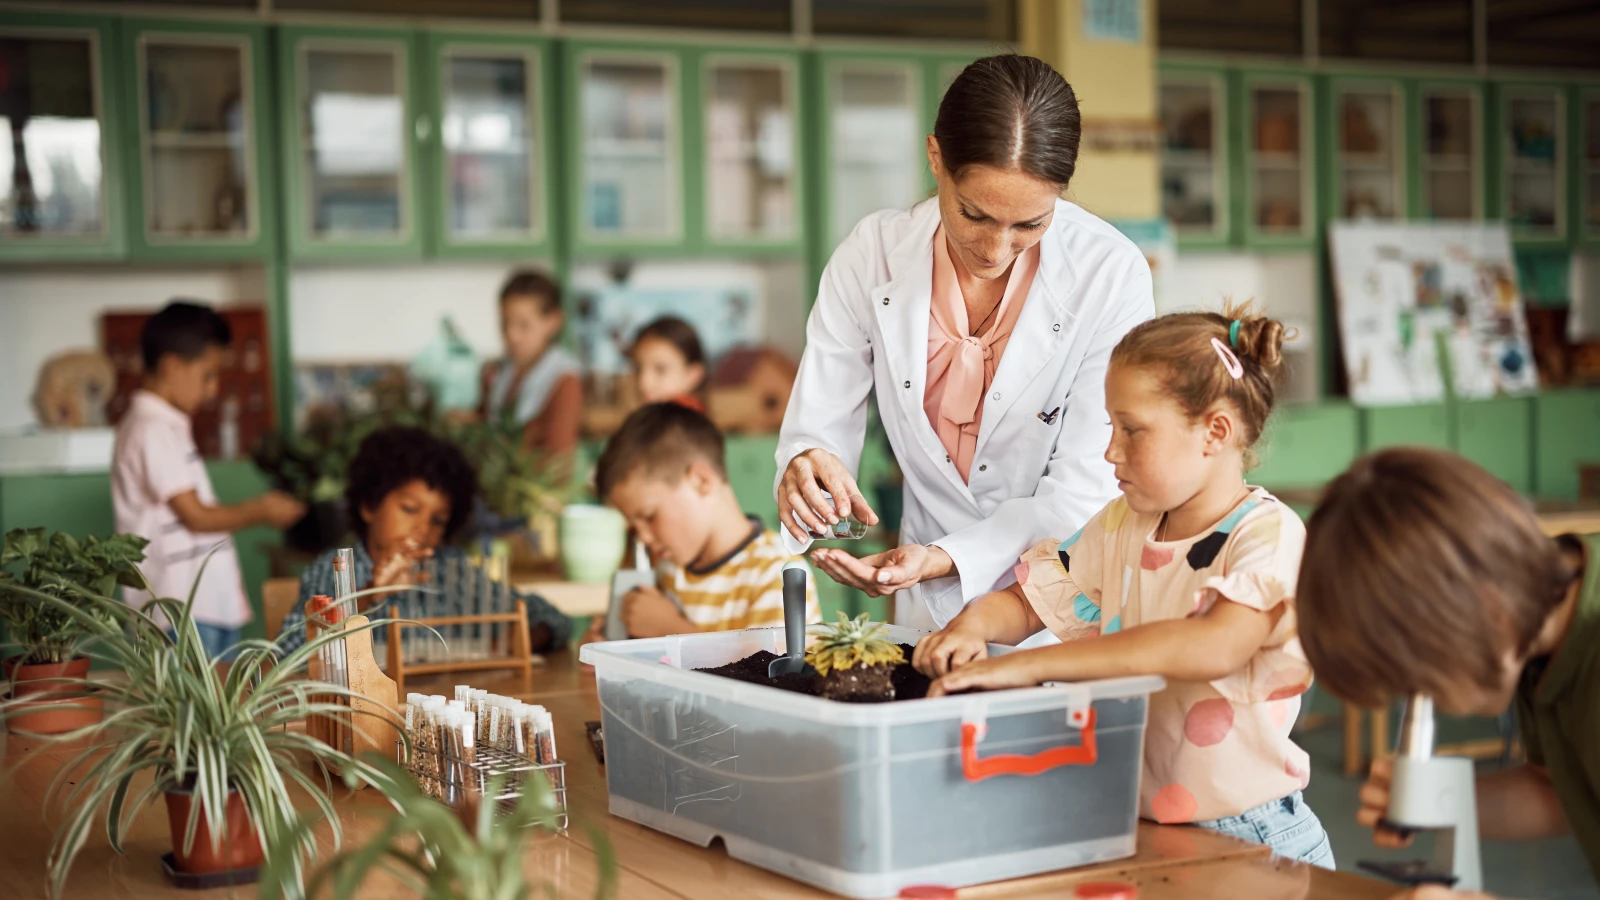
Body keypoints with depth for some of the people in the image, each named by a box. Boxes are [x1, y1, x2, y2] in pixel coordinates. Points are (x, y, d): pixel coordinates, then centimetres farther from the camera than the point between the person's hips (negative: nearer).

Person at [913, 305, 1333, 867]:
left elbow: (1215, 647, -30)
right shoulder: (1121, 525, 11)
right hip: (1128, 821, 6)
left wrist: (1029, 666, -34)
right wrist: (975, 623, -7)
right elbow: (1025, 604, 19)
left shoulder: (1271, 537, -12)